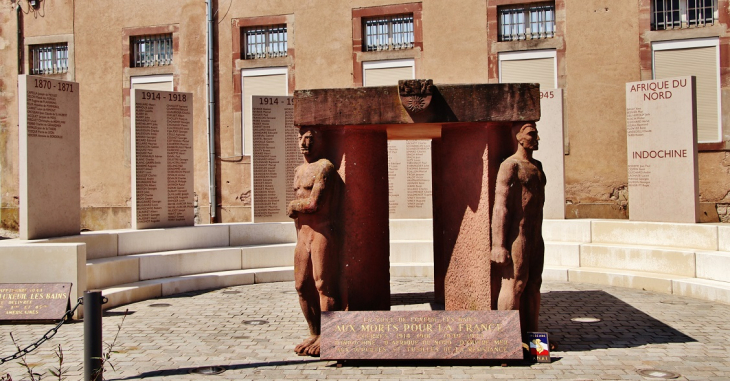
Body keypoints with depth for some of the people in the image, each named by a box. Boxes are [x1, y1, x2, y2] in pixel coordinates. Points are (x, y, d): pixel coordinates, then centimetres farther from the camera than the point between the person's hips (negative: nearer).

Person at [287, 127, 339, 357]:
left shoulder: (324, 167, -9)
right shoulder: (299, 171, 21)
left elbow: (313, 204, -18)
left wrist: (293, 205, -1)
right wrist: (299, 237, 19)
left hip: (323, 233, -9)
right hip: (303, 234, 9)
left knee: (323, 286, -7)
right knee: (302, 286, 9)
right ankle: (314, 335, 20)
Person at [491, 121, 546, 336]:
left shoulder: (537, 166, 18)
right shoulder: (510, 166, -10)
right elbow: (500, 206, -16)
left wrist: (538, 235, 20)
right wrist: (499, 245, -21)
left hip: (535, 235, 9)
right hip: (517, 235, -9)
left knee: (533, 284, 10)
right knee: (514, 284, -7)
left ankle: (531, 334, 17)